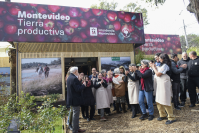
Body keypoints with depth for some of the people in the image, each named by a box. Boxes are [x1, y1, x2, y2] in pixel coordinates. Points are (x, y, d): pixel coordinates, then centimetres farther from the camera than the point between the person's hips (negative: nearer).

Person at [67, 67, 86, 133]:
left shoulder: (69, 77, 10)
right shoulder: (74, 78, -23)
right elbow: (78, 89, -26)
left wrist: (81, 84, 8)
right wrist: (84, 85, -11)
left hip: (72, 99, 11)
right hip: (75, 100, -11)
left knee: (75, 115, 21)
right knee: (76, 115, 1)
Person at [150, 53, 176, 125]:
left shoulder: (165, 65, -15)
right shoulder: (162, 65, 15)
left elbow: (158, 74, -15)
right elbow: (158, 71, 11)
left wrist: (153, 67, -4)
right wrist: (154, 66, 7)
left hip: (164, 85, -10)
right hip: (160, 85, 10)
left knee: (166, 102, -4)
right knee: (158, 101, 14)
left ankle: (171, 118, 9)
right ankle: (163, 115, 29)